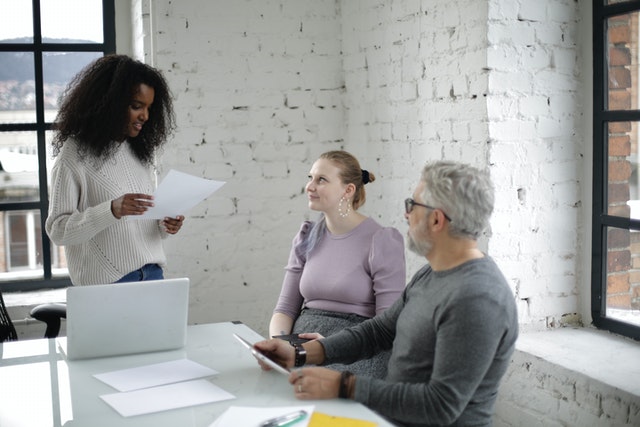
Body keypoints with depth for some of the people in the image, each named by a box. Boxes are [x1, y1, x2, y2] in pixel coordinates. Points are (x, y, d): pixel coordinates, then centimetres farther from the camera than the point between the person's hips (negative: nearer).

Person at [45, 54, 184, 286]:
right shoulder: (76, 154, -7)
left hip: (153, 274, 5)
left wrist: (165, 225, -3)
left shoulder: (140, 151, 11)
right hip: (107, 283, -5)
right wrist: (111, 210, -25)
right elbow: (57, 229, -12)